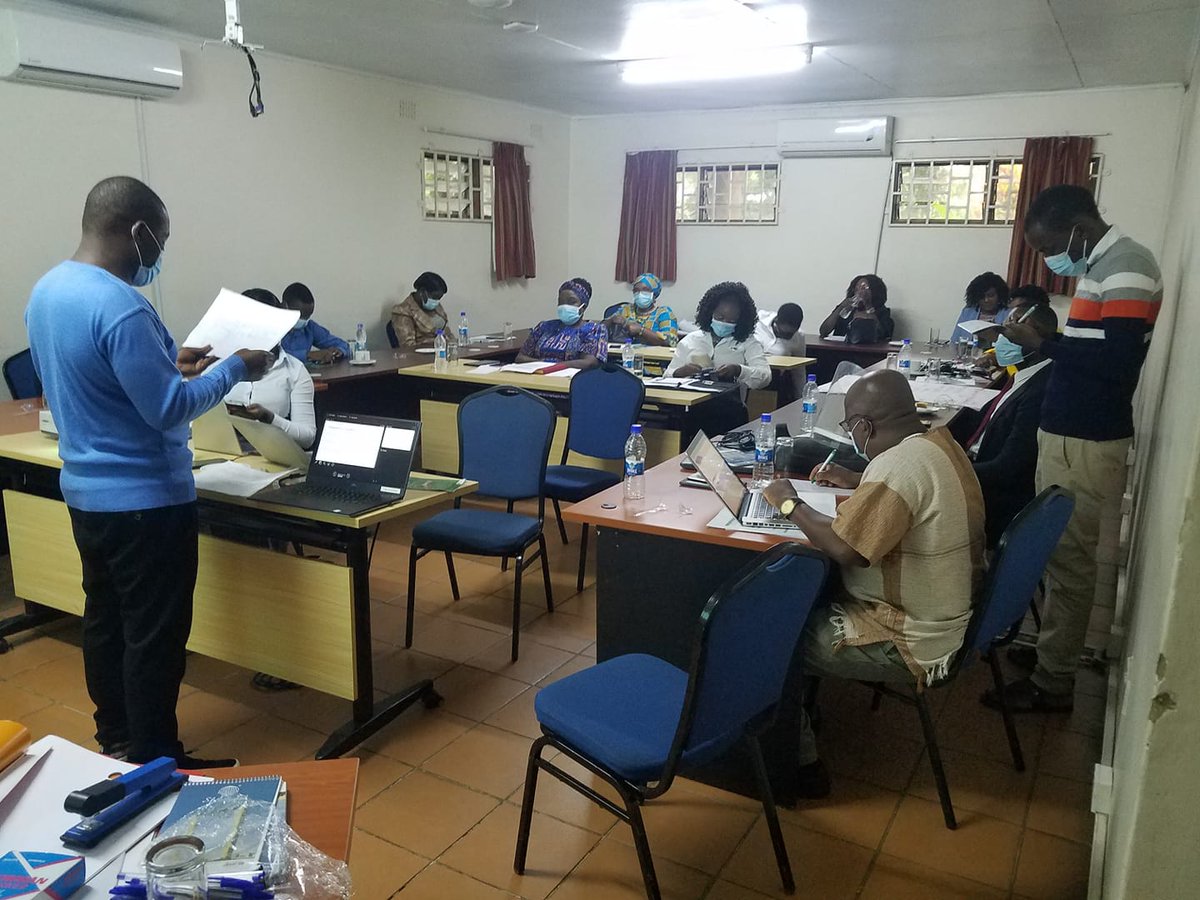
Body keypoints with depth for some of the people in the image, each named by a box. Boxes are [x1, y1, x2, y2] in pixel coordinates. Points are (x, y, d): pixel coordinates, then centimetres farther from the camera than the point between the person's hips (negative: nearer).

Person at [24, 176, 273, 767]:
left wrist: (168, 365, 15)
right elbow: (169, 410, -23)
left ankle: (116, 744, 34)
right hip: (145, 500, -10)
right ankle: (154, 764, 16)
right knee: (154, 636, 3)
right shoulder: (121, 308, -25)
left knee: (105, 620, 19)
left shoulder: (45, 291, 6)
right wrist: (234, 369, -10)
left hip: (86, 490, 10)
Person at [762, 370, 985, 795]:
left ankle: (802, 763, 14)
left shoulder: (896, 464, -28)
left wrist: (790, 504, -15)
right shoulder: (938, 442, 2)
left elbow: (844, 548, -30)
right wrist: (853, 481, 16)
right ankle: (804, 712, 31)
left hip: (914, 645, -10)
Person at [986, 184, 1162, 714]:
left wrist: (1041, 343, -18)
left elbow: (1119, 362, -24)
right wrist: (1044, 344, 6)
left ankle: (1054, 684, 10)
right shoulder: (1100, 265, 13)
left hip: (1088, 442, -9)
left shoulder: (1126, 266, -16)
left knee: (1069, 561, -1)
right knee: (1058, 553, 17)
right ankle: (1053, 650, 30)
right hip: (1067, 432, 9)